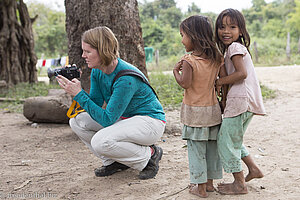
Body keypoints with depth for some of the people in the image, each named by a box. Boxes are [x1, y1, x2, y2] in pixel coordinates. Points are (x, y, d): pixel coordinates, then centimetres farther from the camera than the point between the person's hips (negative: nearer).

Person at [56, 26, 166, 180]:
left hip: (150, 122, -9)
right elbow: (96, 104, -3)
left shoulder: (126, 78, -29)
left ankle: (150, 155, -6)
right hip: (123, 118, 9)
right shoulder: (97, 71, -3)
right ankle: (114, 162, 6)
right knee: (77, 121, -5)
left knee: (101, 141, -31)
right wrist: (75, 89, -18)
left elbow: (107, 119, -28)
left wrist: (79, 94, -28)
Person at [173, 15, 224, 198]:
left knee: (196, 149, 4)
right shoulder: (216, 59, 2)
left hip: (194, 111, -6)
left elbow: (185, 83, -17)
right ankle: (210, 182, 27)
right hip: (213, 109, 6)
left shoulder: (189, 60, -16)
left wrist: (176, 71, -2)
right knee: (212, 147, 15)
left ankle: (200, 187, 11)